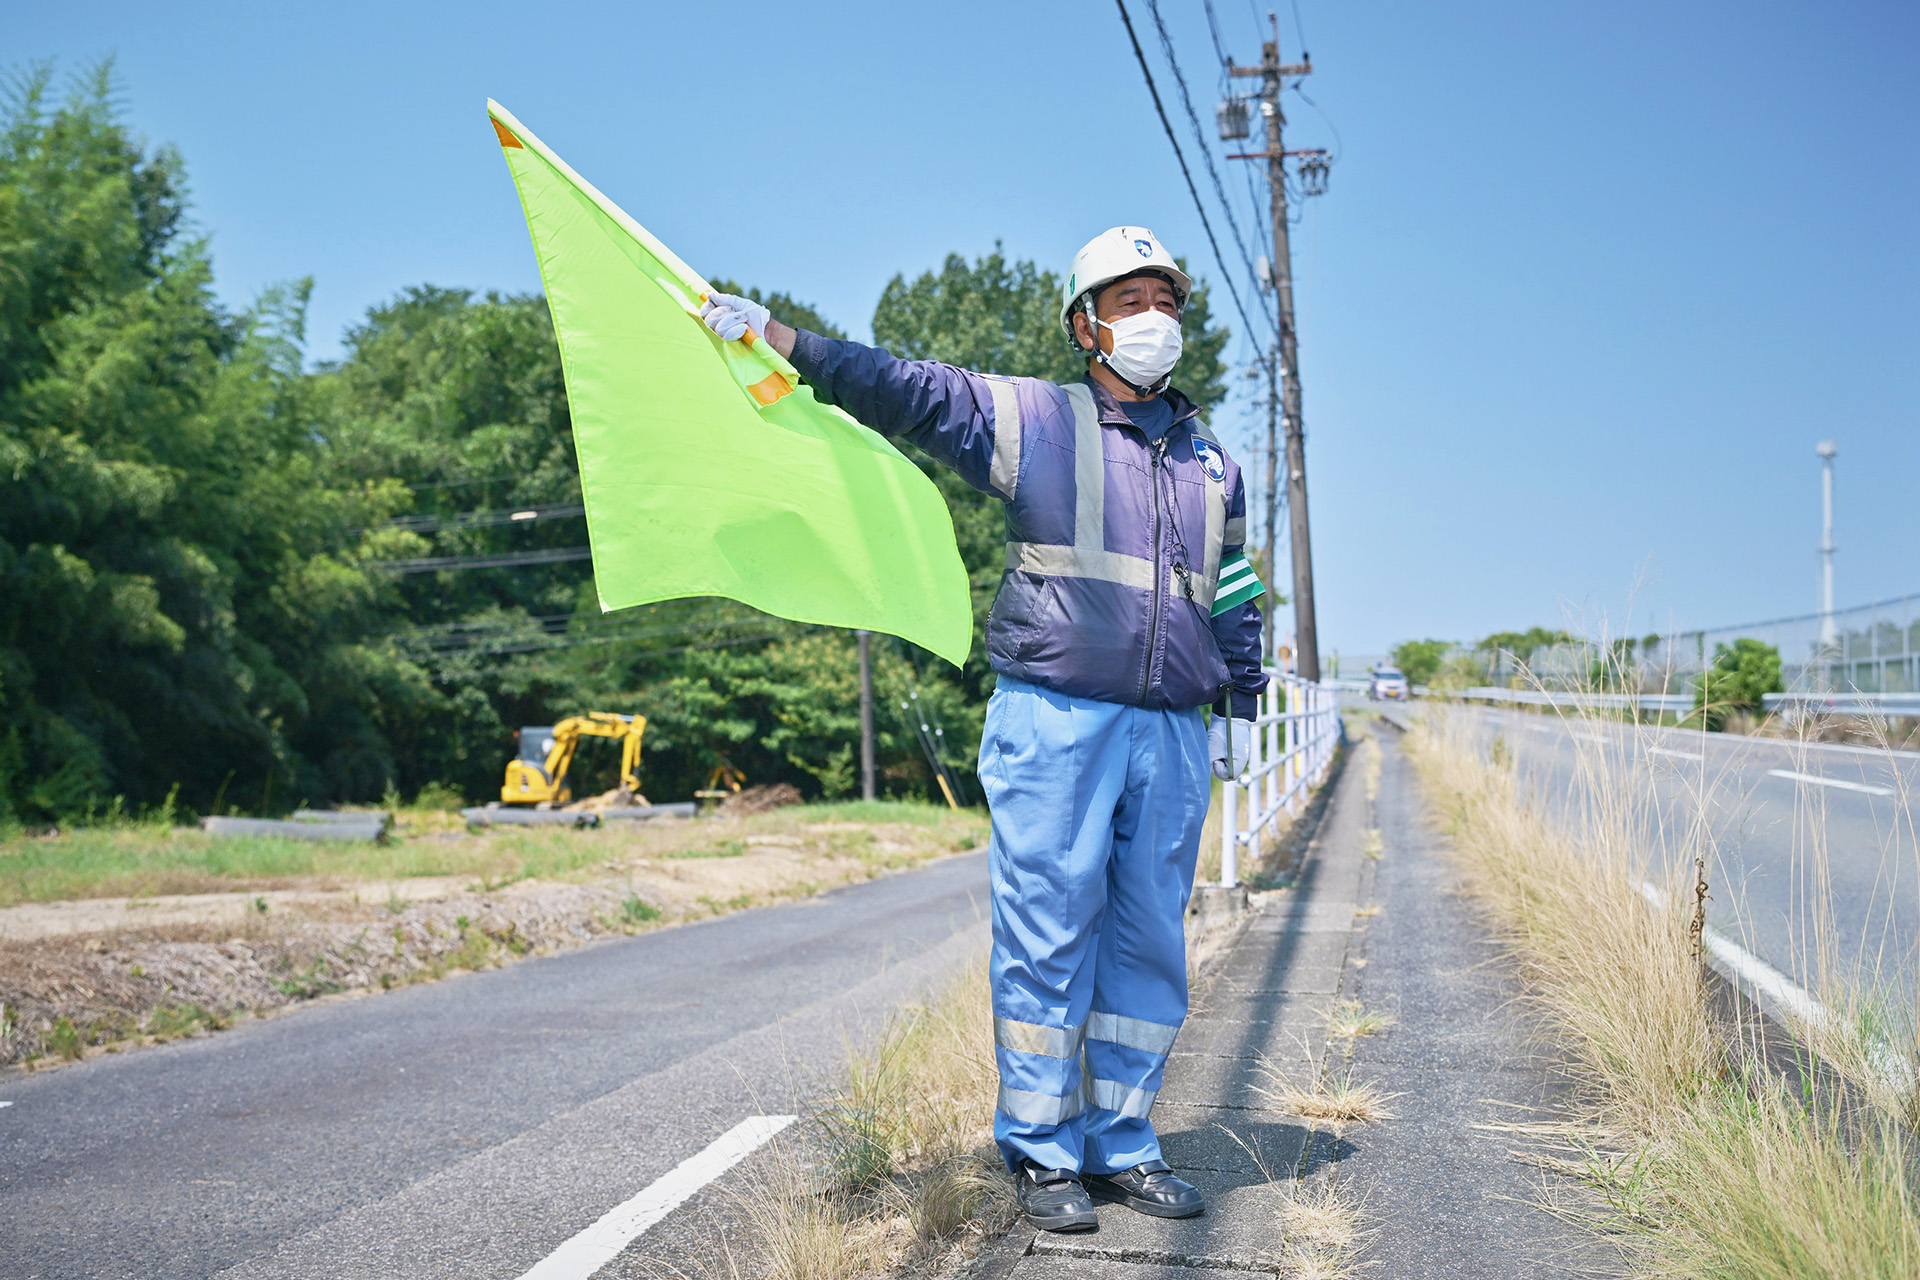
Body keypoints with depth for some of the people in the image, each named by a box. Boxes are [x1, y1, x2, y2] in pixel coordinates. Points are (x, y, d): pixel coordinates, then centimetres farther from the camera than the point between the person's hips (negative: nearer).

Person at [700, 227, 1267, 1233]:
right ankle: (1043, 1153, 8)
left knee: (1149, 947, 8)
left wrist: (1239, 704, 22)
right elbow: (897, 390, 1)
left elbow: (1235, 595, 27)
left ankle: (1123, 1146, 20)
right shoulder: (1033, 419, 5)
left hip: (1169, 736, 5)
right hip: (1053, 724, -4)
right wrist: (772, 333, -3)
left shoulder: (1210, 462, 19)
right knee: (1046, 941, -3)